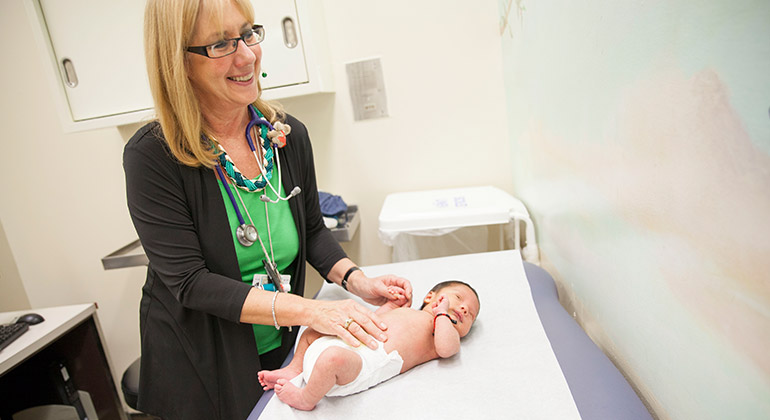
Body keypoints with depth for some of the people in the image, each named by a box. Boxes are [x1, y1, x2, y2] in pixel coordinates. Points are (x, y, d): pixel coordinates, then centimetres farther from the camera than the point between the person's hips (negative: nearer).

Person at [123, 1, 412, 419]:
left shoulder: (288, 135, -6)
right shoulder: (152, 156, -20)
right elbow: (190, 282, -23)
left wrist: (357, 281, -14)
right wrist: (311, 310, -31)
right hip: (201, 369, -3)